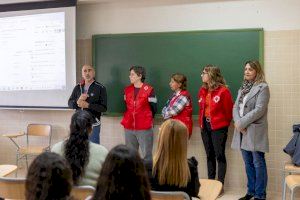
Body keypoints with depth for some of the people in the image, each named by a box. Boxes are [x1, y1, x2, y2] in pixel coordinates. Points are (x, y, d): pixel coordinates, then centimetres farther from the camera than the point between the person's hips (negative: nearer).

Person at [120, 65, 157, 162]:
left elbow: (154, 108, -3)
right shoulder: (127, 89, 9)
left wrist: (146, 118, 7)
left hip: (144, 128, -5)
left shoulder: (149, 90, -8)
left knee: (147, 155, 0)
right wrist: (128, 118, 11)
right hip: (129, 127, 5)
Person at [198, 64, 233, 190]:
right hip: (205, 126, 7)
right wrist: (201, 122, 10)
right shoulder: (202, 90, 7)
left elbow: (229, 110, -7)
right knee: (209, 155, 13)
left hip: (218, 127, -7)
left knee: (219, 155, -1)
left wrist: (224, 124, 2)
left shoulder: (223, 91, -13)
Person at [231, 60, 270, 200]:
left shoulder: (263, 87, -6)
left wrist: (241, 123, -15)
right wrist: (237, 122, -9)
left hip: (255, 131, -7)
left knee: (258, 164, 0)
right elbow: (236, 107, 10)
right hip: (242, 131, 7)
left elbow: (259, 110, -15)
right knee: (248, 163, 14)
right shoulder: (242, 88, 16)